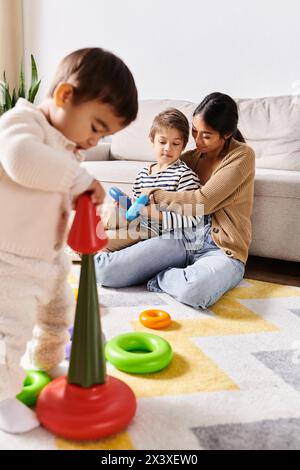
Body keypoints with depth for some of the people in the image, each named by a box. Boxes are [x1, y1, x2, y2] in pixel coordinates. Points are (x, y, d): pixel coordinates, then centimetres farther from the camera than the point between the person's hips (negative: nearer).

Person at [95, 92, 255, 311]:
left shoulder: (242, 156, -2)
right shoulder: (192, 157, 14)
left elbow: (203, 201, -14)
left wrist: (152, 195, -5)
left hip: (222, 250, -3)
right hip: (183, 238, 4)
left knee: (194, 290, -41)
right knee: (105, 270, -20)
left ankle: (158, 278, -10)